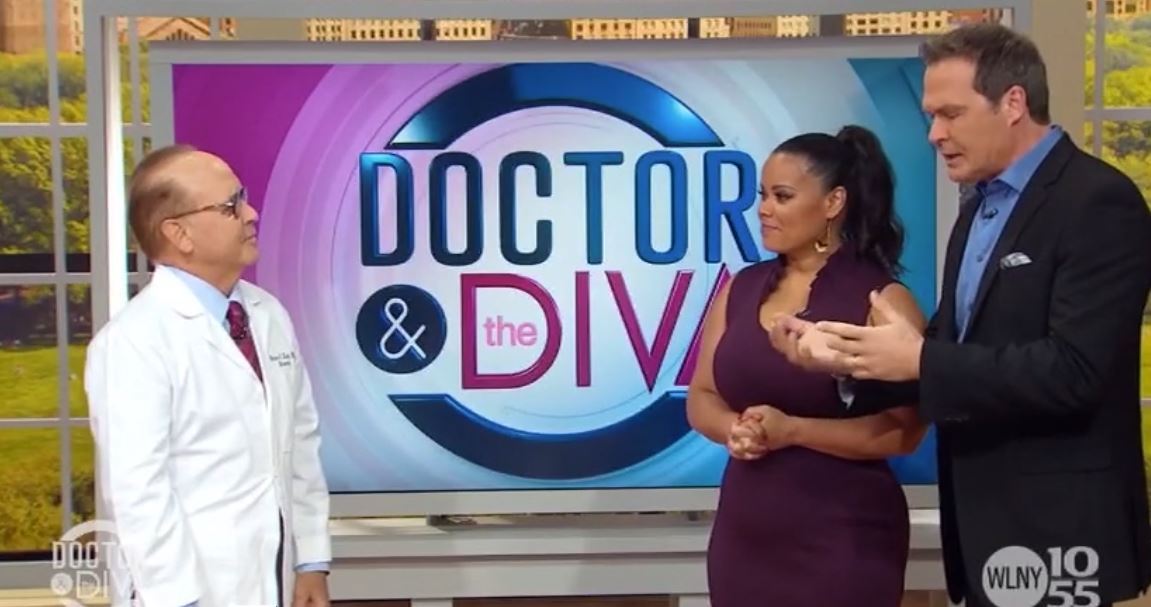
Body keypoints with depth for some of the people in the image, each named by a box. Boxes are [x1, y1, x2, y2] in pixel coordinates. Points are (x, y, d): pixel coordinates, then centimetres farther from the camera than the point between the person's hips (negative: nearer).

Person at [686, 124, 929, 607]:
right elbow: (701, 397, 9)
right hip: (744, 534, 5)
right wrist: (734, 429, -12)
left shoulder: (881, 298, -9)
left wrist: (791, 430, -20)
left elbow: (904, 429, -14)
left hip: (843, 541, -5)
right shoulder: (740, 289, 6)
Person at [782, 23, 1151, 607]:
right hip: (983, 507, 8)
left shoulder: (1098, 201, -15)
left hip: (1053, 521, -8)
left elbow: (1074, 371, -24)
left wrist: (919, 360, -22)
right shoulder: (980, 205, 12)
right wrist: (856, 352, -6)